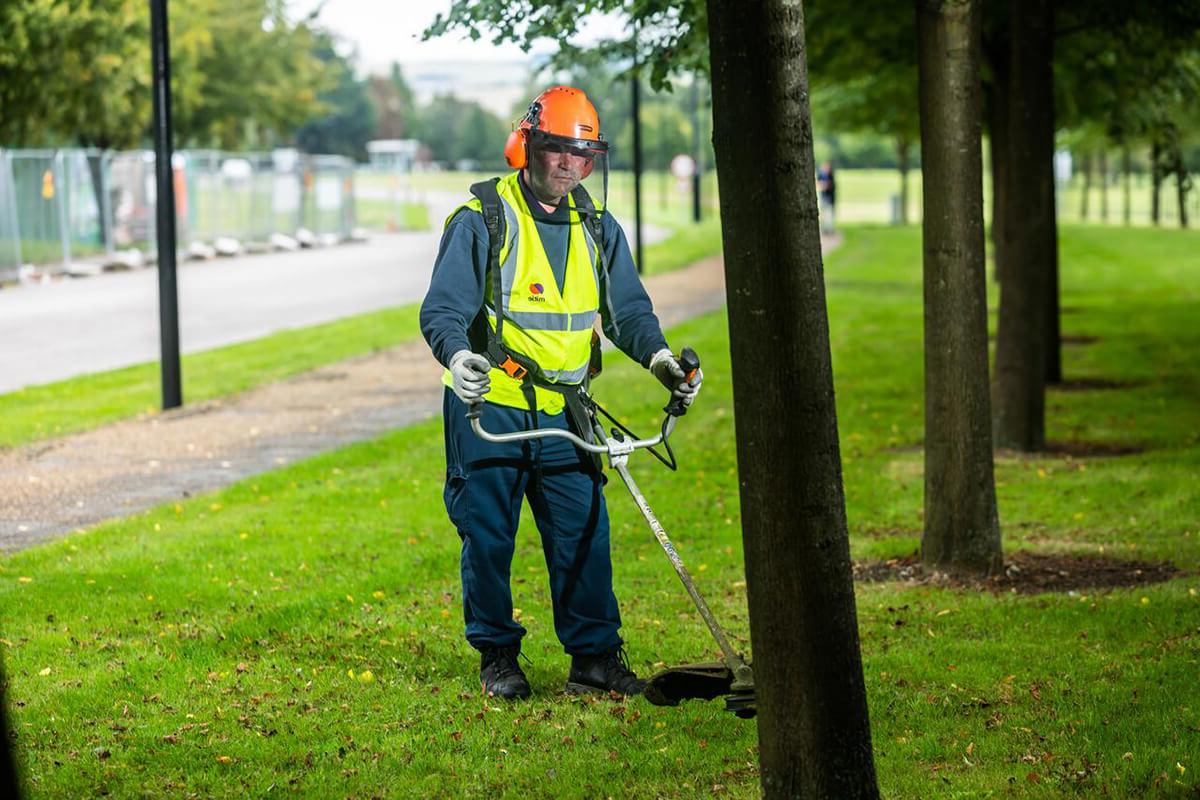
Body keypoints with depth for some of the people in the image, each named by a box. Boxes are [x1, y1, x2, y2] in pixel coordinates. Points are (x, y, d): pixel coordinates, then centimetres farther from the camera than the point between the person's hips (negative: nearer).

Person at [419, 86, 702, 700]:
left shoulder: (597, 226, 8)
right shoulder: (482, 220, -8)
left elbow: (627, 310, 12)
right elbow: (442, 308, -13)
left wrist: (658, 356, -8)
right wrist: (457, 353, -34)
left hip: (562, 412, 4)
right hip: (488, 405, -4)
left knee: (584, 531, 1)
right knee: (488, 536, 1)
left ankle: (595, 655, 10)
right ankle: (497, 657, 15)